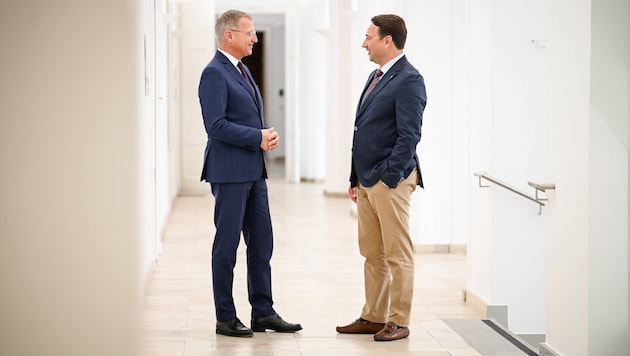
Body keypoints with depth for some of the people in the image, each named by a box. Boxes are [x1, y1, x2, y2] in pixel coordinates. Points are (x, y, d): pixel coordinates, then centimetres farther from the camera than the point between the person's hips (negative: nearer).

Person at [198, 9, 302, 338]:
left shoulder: (242, 71, 17)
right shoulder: (214, 73, -12)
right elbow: (216, 125, -20)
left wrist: (268, 133, 3)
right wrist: (258, 137, -16)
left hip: (253, 171, 9)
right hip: (229, 172, -9)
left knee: (262, 243, 10)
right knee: (227, 245, -1)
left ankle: (263, 313, 18)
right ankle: (225, 319, 7)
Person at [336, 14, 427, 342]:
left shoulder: (408, 80, -12)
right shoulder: (376, 76, 16)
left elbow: (409, 136, -17)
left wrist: (388, 179, -18)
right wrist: (357, 179, 16)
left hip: (390, 181, -9)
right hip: (367, 180, 9)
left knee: (398, 254, -1)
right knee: (372, 254, 13)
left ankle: (398, 322, 6)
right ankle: (374, 317, 20)